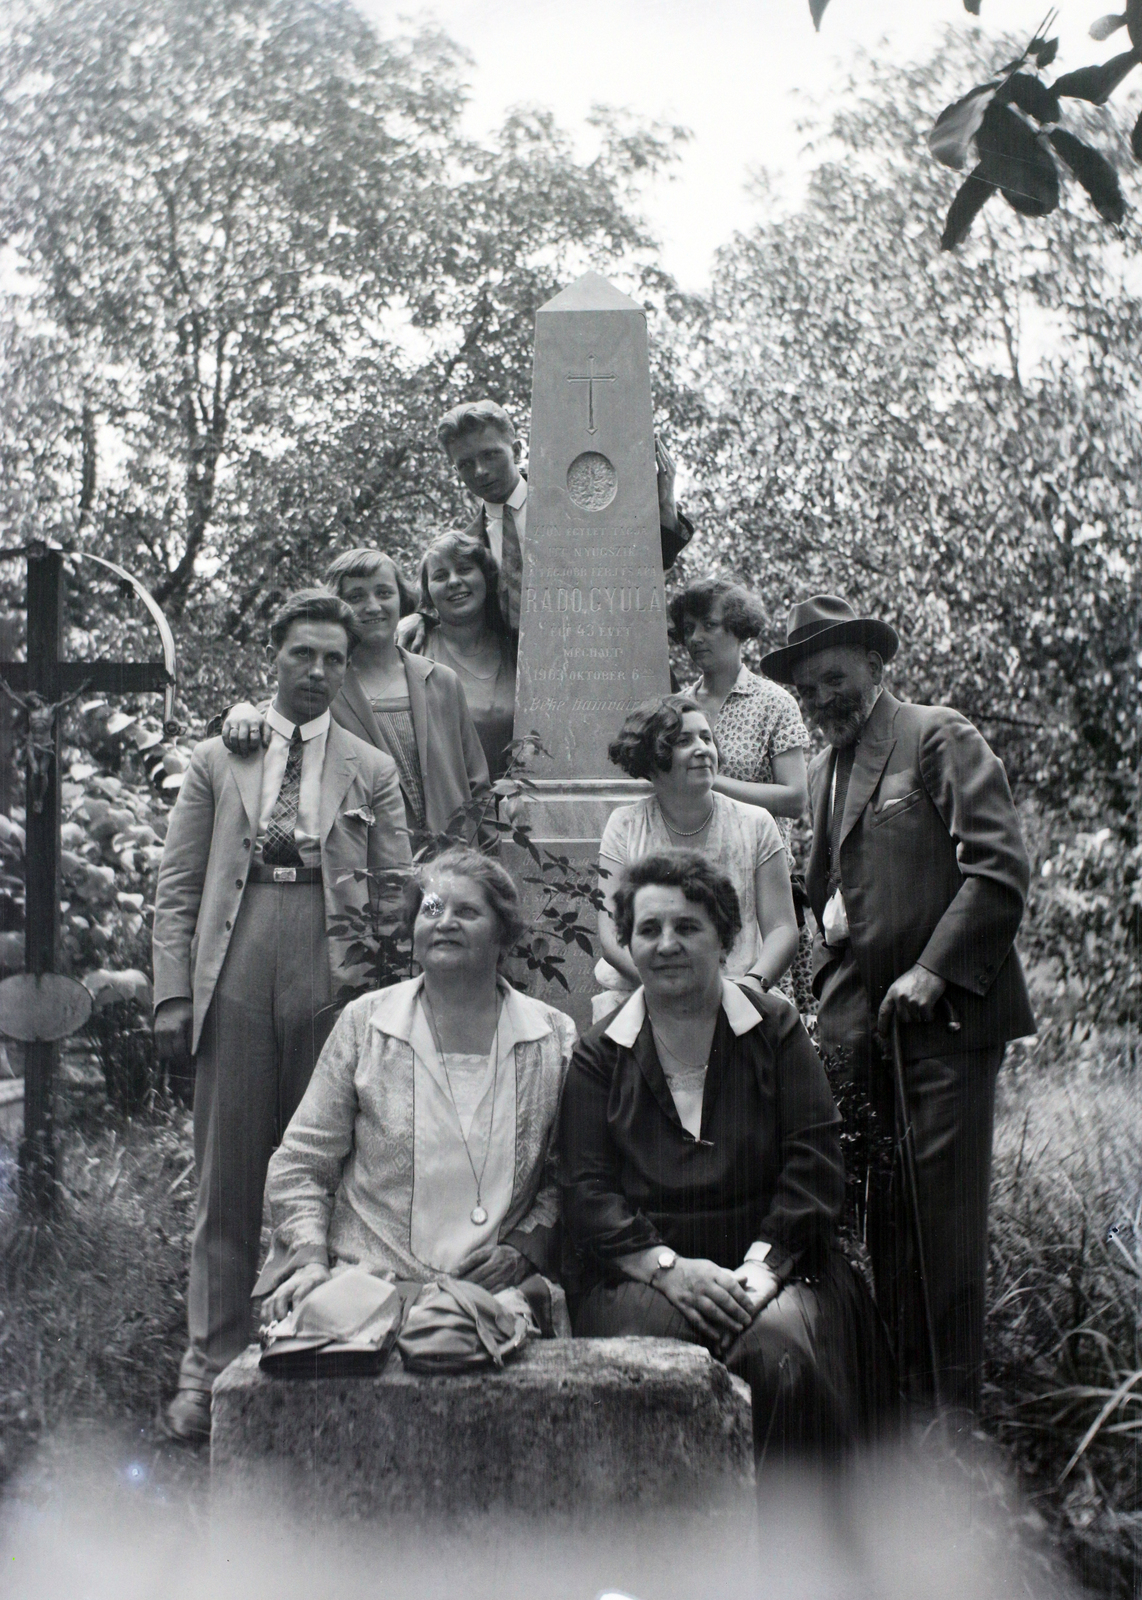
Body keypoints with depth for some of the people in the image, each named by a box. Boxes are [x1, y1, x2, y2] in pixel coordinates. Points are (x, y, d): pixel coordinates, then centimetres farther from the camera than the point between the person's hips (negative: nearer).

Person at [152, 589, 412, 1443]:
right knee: (228, 1175, 2)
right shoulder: (217, 760, 11)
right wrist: (173, 994, -2)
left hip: (334, 986, 0)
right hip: (234, 982, 0)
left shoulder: (373, 772, 11)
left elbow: (395, 895, 8)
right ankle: (211, 1365, 11)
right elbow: (177, 889, 8)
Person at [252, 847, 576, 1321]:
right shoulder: (364, 1023, 6)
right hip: (367, 1278, 1)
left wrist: (522, 1250, -3)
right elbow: (298, 1166, 8)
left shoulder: (554, 1038, 7)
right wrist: (311, 1259, -7)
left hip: (499, 1291, -1)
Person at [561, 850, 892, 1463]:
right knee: (644, 1340, -32)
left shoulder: (775, 1030, 10)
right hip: (639, 1270, 0)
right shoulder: (599, 1056, 11)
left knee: (779, 1343, -31)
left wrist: (757, 1267, -11)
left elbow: (816, 1165, 3)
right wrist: (668, 1267, -13)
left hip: (767, 1262, 0)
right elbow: (586, 1190, 2)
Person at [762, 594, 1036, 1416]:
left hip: (946, 1013, -6)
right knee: (887, 1215, 7)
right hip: (864, 1022, 6)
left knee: (942, 1213, -6)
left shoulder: (941, 738, -2)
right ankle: (898, 1390, 14)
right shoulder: (826, 772, 20)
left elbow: (1001, 866, -11)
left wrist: (932, 970, -15)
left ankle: (952, 1407, 2)